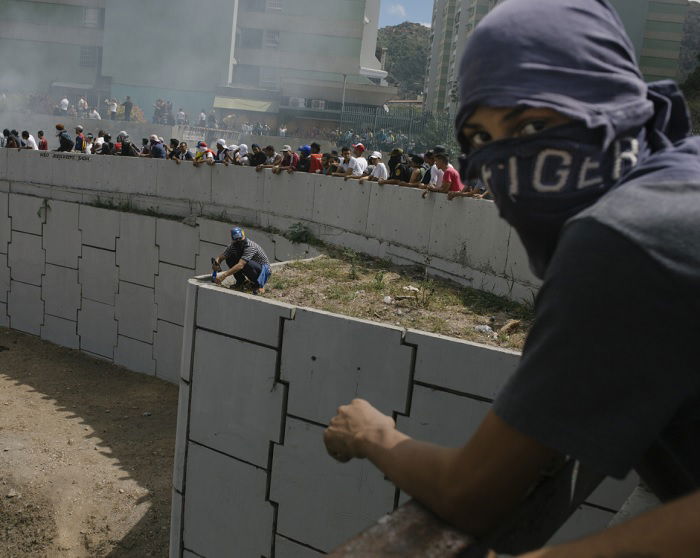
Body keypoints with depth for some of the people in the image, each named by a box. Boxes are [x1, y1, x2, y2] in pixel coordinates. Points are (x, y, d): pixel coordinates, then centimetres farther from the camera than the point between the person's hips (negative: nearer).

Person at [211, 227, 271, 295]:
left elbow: (240, 265, -41)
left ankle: (259, 285, -15)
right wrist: (215, 264, -30)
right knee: (229, 259, -12)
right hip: (251, 269, 7)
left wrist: (224, 275, -47)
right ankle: (240, 281, 4)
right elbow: (221, 257, -6)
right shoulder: (233, 246, -9)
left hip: (264, 270, -7)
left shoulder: (250, 247, -31)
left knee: (247, 263, -38)